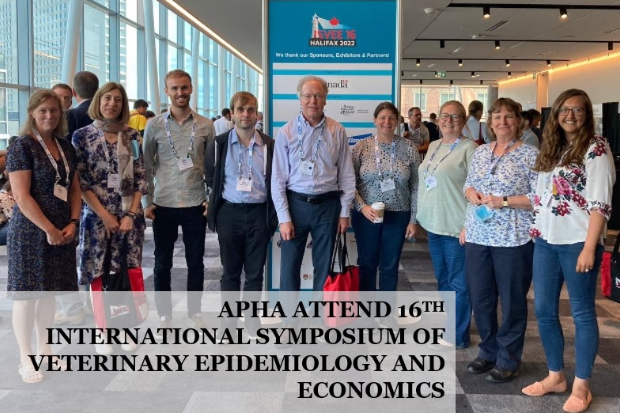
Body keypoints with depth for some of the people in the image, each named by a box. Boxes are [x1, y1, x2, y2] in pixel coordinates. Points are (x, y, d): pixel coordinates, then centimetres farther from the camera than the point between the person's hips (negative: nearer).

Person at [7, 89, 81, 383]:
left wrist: (72, 223, -2)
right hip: (31, 231, -6)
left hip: (61, 231, 6)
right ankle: (26, 359, 12)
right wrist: (49, 230, -15)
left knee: (49, 291, 13)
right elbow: (22, 197, -15)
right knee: (26, 293, 1)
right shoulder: (22, 146, -9)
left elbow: (74, 189, 12)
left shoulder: (66, 147, 11)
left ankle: (45, 350, 25)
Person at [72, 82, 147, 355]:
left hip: (130, 214, 2)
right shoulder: (82, 135, -1)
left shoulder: (132, 136, 5)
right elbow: (80, 181, -6)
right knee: (100, 273, 5)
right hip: (97, 215, -2)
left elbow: (140, 178, 4)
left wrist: (131, 214, -6)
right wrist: (105, 215, -11)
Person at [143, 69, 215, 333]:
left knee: (195, 262, 9)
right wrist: (146, 201, 0)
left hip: (196, 204, 0)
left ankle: (194, 313, 24)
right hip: (163, 204, 0)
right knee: (162, 263, 9)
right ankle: (164, 315, 23)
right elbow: (147, 166, 4)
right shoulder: (154, 125, 1)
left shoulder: (205, 126, 2)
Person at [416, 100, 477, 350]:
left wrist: (468, 224, -19)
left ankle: (457, 336, 12)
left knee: (458, 282, 2)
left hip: (456, 226, -8)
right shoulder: (433, 146, 14)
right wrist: (423, 217, 18)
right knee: (443, 280, 18)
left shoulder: (469, 148, -10)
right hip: (434, 224, 8)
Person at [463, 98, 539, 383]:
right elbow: (468, 185, 18)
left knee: (512, 301, 6)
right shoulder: (481, 152, 12)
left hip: (513, 239, -5)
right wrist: (471, 193, -4)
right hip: (478, 236, 6)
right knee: (479, 299, 12)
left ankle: (508, 361, 21)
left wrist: (505, 201, -18)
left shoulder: (530, 154, -6)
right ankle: (488, 352, 31)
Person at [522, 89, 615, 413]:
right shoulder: (552, 149, 14)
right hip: (546, 241, 7)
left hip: (577, 242, -6)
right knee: (543, 310, 10)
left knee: (582, 313, 4)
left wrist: (589, 248, -18)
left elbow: (600, 203, -13)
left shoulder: (596, 148, -6)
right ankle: (555, 376, 25)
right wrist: (535, 230, 9)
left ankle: (581, 386, 16)